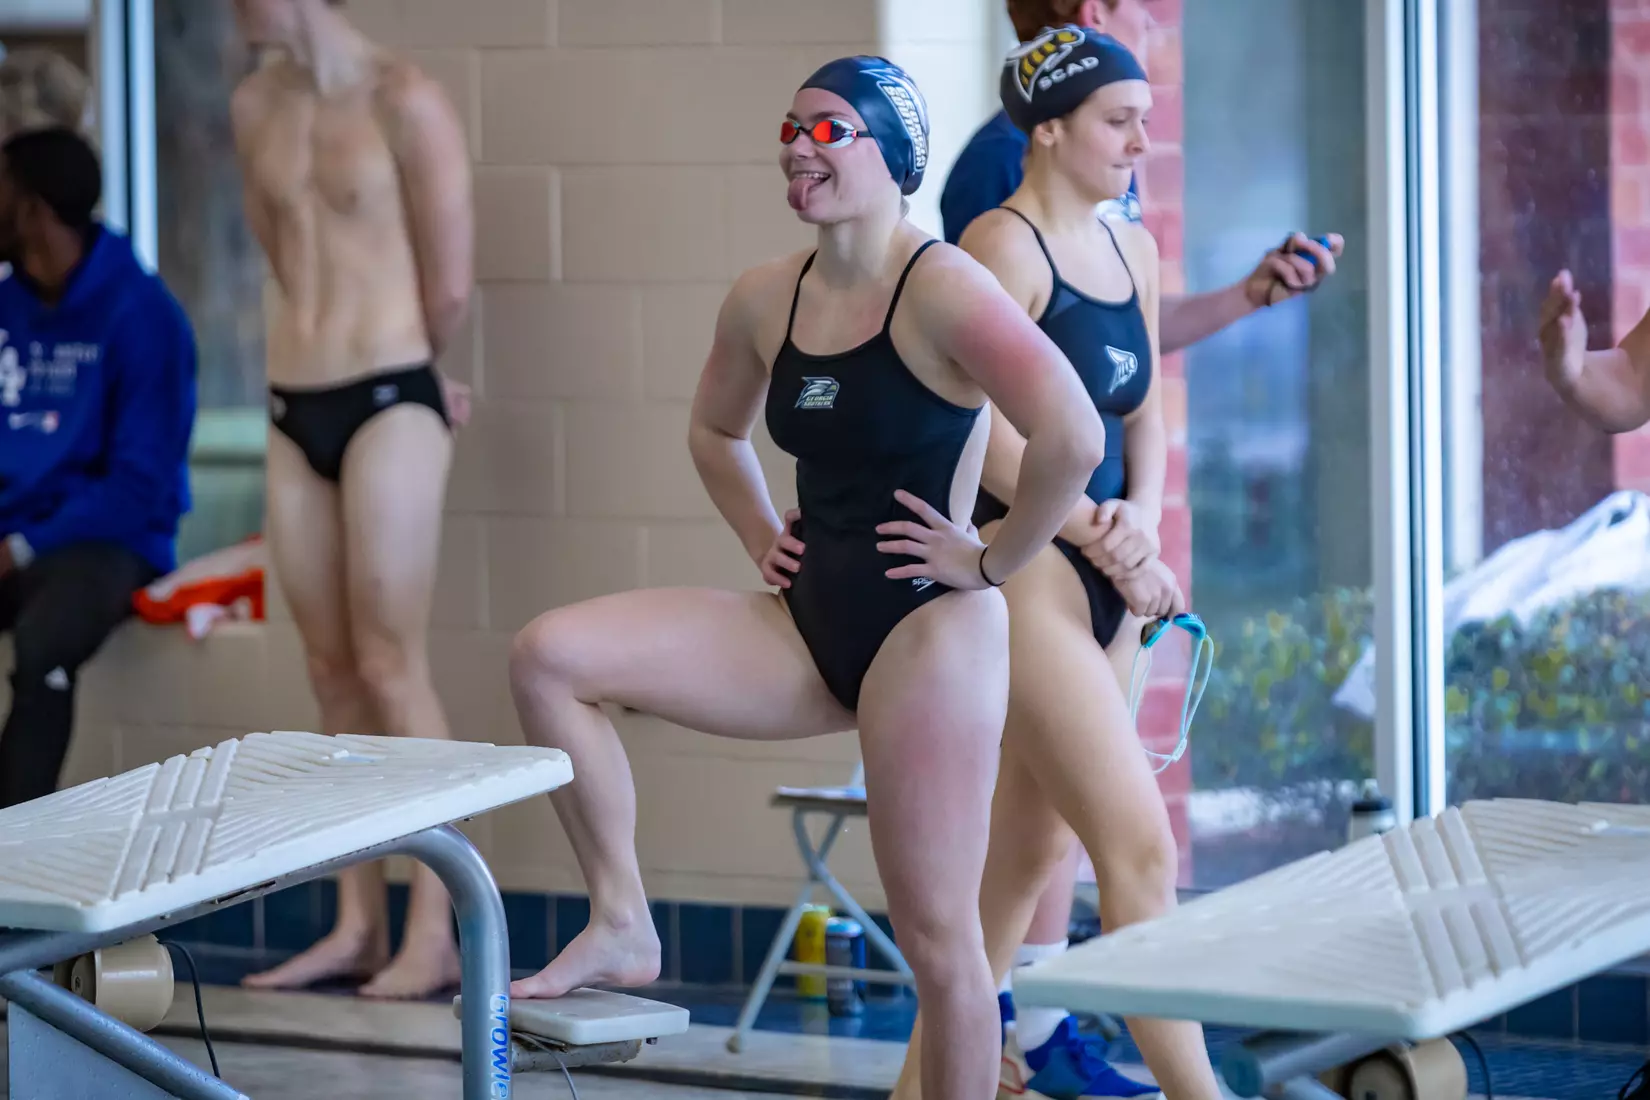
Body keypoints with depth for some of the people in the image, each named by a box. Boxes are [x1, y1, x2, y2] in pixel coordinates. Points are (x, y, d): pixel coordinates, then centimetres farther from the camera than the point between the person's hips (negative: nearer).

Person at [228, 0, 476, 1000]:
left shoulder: (405, 103, -9)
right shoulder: (255, 107, 11)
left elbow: (450, 287, -7)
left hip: (388, 404, -6)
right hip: (295, 408, 6)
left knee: (390, 666, -7)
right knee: (335, 673, 7)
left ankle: (434, 934, -4)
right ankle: (358, 925, 12)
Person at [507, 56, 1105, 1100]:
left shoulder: (940, 290, -16)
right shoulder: (765, 299, 6)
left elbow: (1073, 438, -27)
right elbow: (716, 431, 28)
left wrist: (990, 562, -17)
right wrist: (763, 536, 14)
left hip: (926, 633, -7)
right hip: (809, 630, 7)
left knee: (937, 937, -2)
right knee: (552, 656, -5)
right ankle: (624, 925, 5)